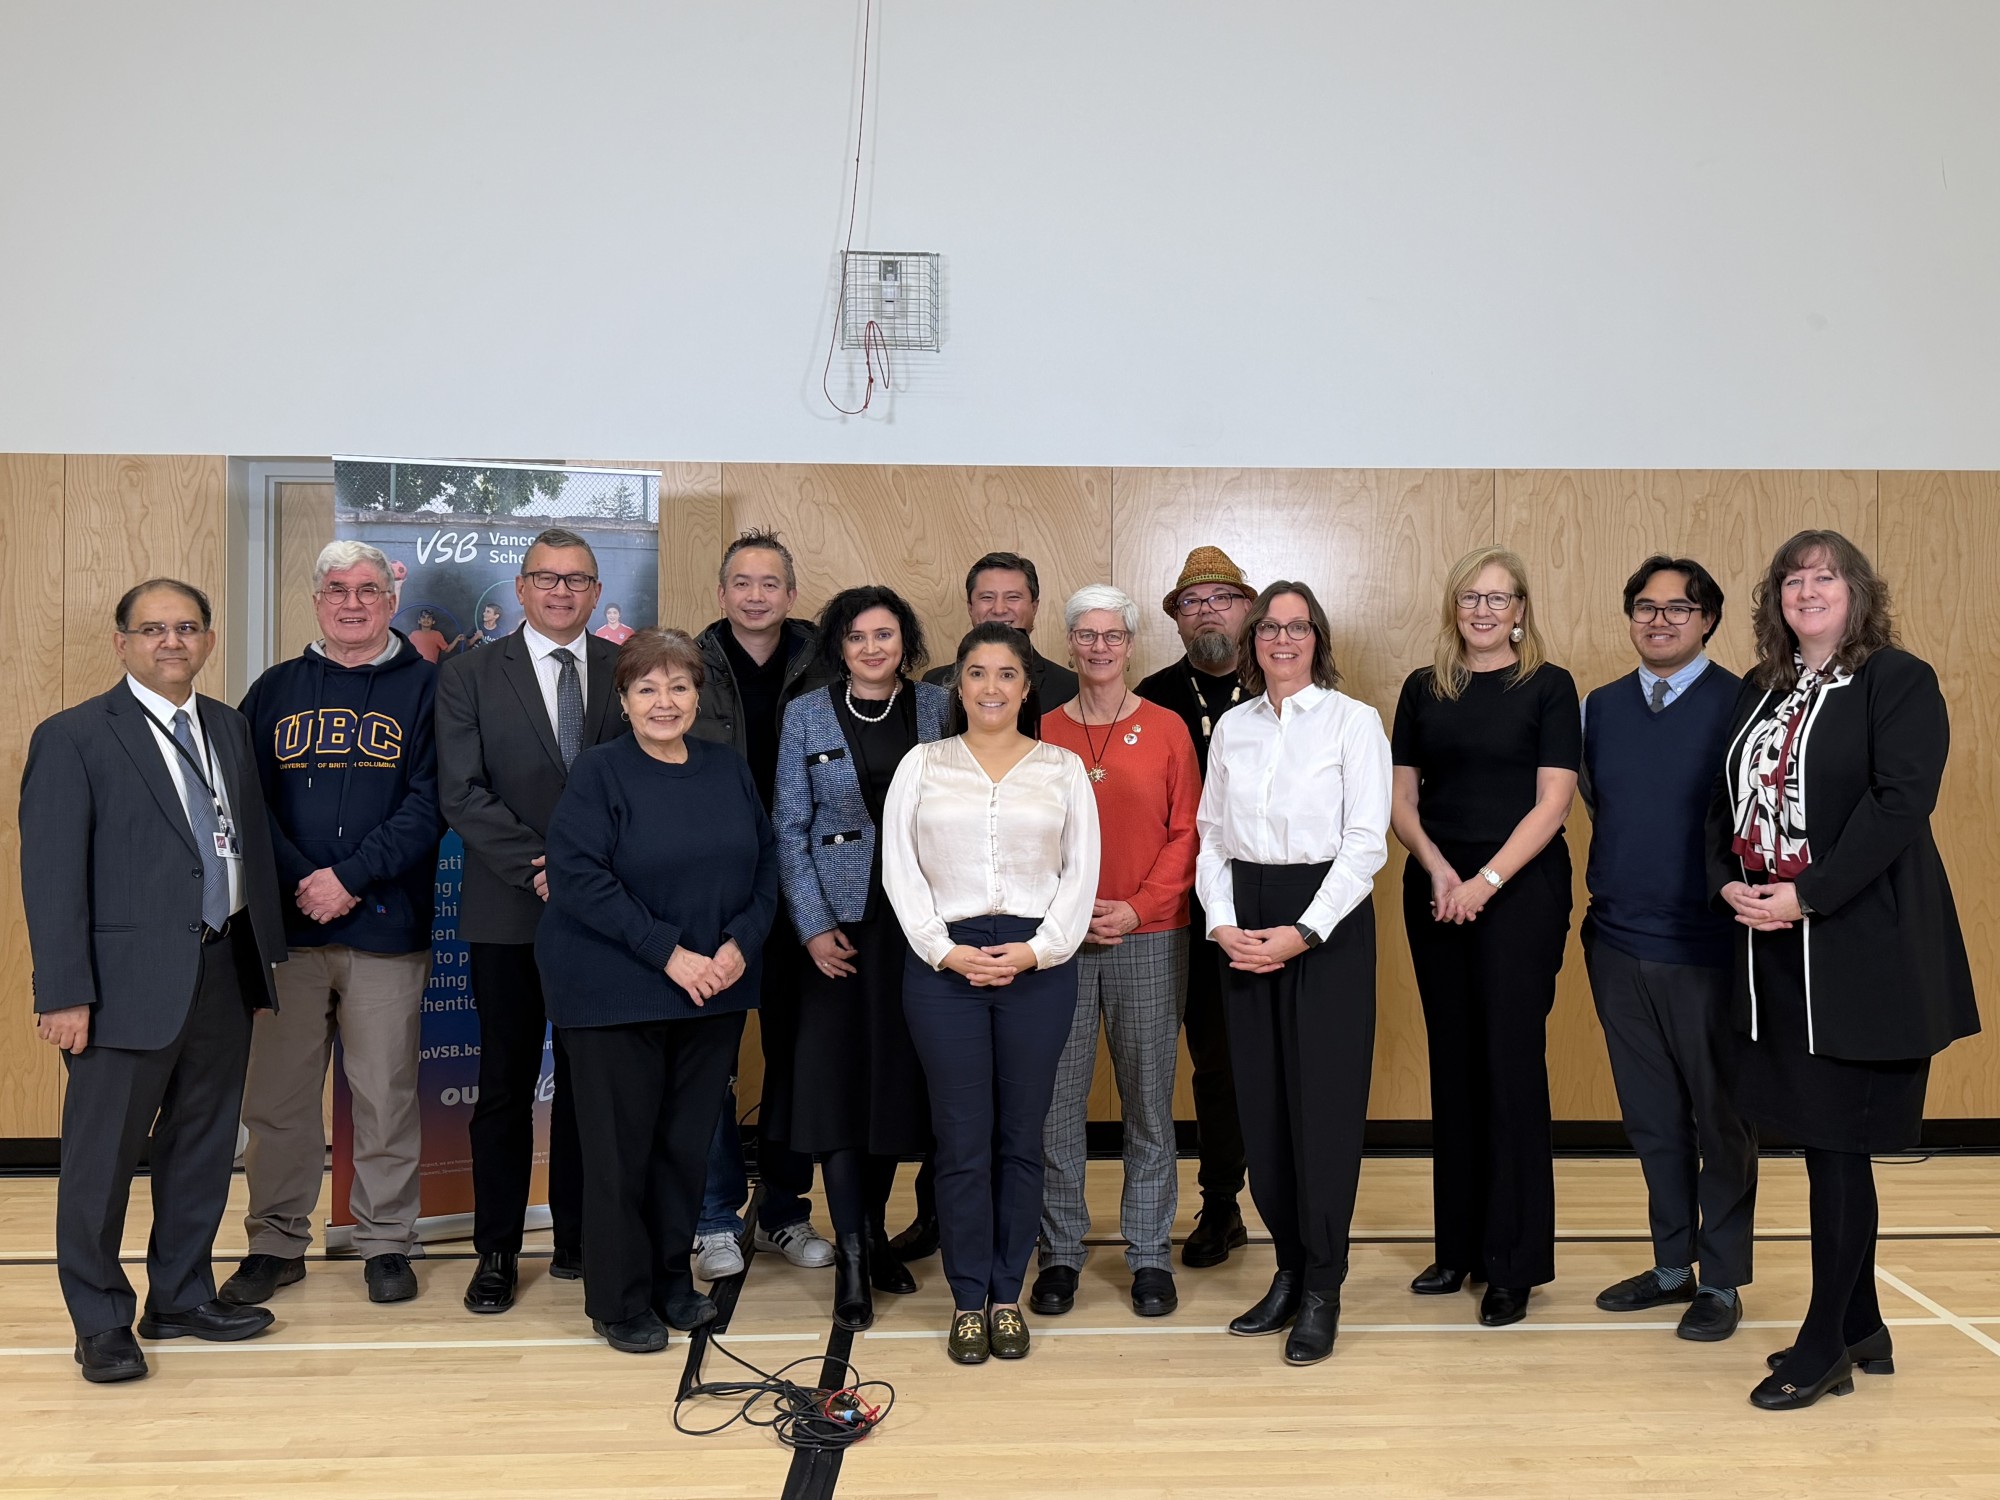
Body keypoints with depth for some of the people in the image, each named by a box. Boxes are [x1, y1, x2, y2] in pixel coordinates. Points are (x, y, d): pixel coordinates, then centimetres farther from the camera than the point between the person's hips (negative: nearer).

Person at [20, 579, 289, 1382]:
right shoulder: (73, 737, -6)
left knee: (204, 1145, 15)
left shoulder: (228, 727, 12)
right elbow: (51, 874, -10)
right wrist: (64, 995, -14)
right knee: (103, 1157, 5)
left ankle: (183, 1296, 31)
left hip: (224, 973, 6)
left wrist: (265, 957, 10)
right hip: (131, 980, -6)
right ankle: (102, 1321, 21)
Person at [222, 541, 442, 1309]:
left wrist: (349, 879, -13)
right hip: (285, 927, 2)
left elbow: (428, 804, -5)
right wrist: (301, 883, -9)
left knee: (385, 1096, 3)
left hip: (386, 926, -2)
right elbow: (249, 801, 5)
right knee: (277, 1094, 7)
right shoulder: (275, 689, 12)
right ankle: (276, 1242, 21)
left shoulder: (424, 686, 4)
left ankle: (386, 1242, 17)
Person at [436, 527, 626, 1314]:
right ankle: (497, 1250, 17)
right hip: (509, 911, -1)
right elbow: (462, 793, -5)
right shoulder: (469, 675, 3)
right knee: (506, 1082, 6)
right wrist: (538, 866, -14)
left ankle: (579, 1239, 21)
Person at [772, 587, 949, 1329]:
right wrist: (813, 925, -8)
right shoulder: (806, 715, 1)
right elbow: (791, 828, 1)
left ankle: (874, 1228, 25)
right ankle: (850, 1253, 3)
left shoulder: (938, 707, 4)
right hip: (840, 916, -1)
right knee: (837, 1074, -4)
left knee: (900, 1071, 7)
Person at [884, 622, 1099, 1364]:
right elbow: (900, 868, 3)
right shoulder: (922, 765, 8)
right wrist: (946, 949, -8)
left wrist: (1037, 949, -8)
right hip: (945, 963, 0)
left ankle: (1008, 1294, 20)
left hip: (1037, 964, 1)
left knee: (1021, 1138, 6)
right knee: (962, 1140, 2)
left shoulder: (1063, 767, 9)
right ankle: (968, 1300, 15)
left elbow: (1081, 871, 4)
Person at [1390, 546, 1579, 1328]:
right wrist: (1437, 867, -9)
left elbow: (1552, 801, -7)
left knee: (1511, 1065, -1)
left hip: (1520, 889, -4)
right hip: (1435, 889, 4)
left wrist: (1486, 881, -16)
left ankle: (1514, 1261, 8)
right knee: (1453, 1064, 8)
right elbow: (1402, 798, 8)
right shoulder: (1423, 688, 10)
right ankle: (1459, 1244, 18)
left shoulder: (1548, 686, -1)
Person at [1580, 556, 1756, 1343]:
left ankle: (1721, 1280, 19)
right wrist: (1613, 889, 13)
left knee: (1720, 1119, 7)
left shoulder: (1741, 705, -7)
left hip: (1707, 950, -4)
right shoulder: (1599, 708, 7)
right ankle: (1672, 1263, 28)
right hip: (1617, 944, 5)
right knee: (1651, 1116, 14)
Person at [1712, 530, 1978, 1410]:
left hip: (1860, 948, -6)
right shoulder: (1760, 691, 14)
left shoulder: (1899, 682, -6)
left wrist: (1808, 895, -20)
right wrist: (1727, 882, -3)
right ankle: (1860, 1329, 25)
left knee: (1836, 1142, -2)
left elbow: (1899, 803, -16)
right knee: (1822, 1139, 12)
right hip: (1773, 948, 6)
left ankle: (1824, 1345, 10)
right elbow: (1727, 797, 15)